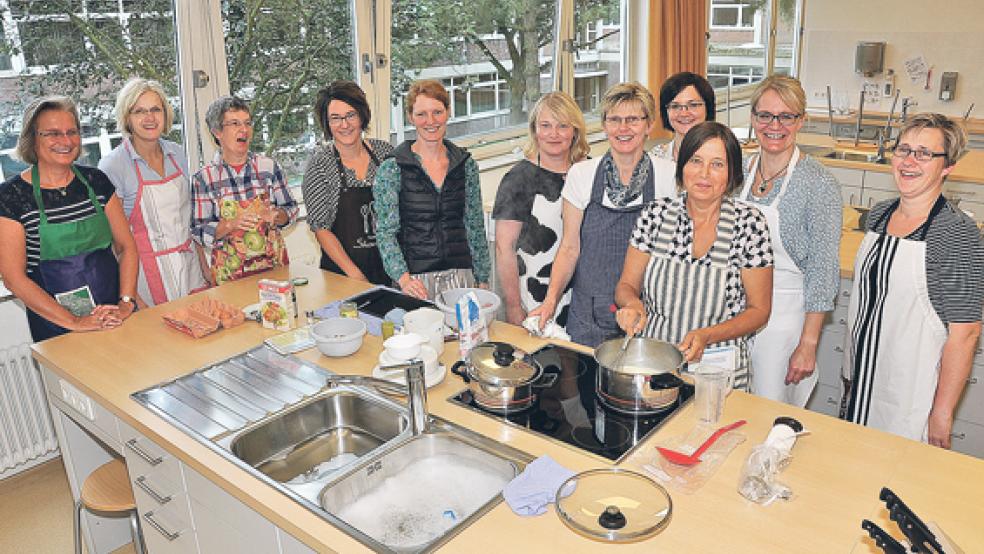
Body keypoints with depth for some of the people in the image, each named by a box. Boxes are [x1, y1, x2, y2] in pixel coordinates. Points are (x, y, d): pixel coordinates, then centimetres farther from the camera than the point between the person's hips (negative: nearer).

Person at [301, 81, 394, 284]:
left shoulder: (384, 150, 1)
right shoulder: (320, 161, -7)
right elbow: (320, 228, -9)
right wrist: (356, 275, -16)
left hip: (389, 265, 3)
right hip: (341, 273, -3)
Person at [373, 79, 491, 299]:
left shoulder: (466, 164, 5)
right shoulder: (391, 169, -5)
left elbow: (475, 227, 10)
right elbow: (385, 232, -8)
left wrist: (483, 280, 9)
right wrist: (403, 277, -22)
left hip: (461, 275, 3)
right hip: (416, 280, -3)